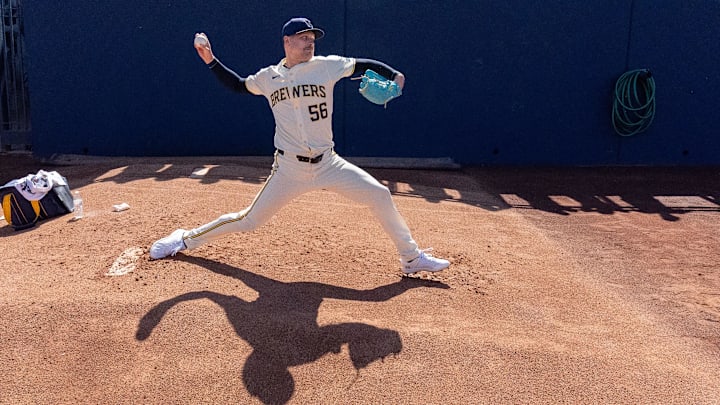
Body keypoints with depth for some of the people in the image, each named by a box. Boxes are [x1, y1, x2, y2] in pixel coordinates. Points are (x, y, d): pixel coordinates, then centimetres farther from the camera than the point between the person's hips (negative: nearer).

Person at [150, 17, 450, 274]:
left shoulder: (327, 66, 0)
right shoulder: (268, 77, 5)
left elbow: (365, 65, 2)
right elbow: (238, 85, 20)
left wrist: (394, 75, -15)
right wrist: (211, 61, 10)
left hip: (328, 164, 1)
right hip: (289, 169, -1)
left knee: (379, 195, -8)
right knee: (249, 220, 2)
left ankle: (412, 259, 7)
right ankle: (186, 240, 23)